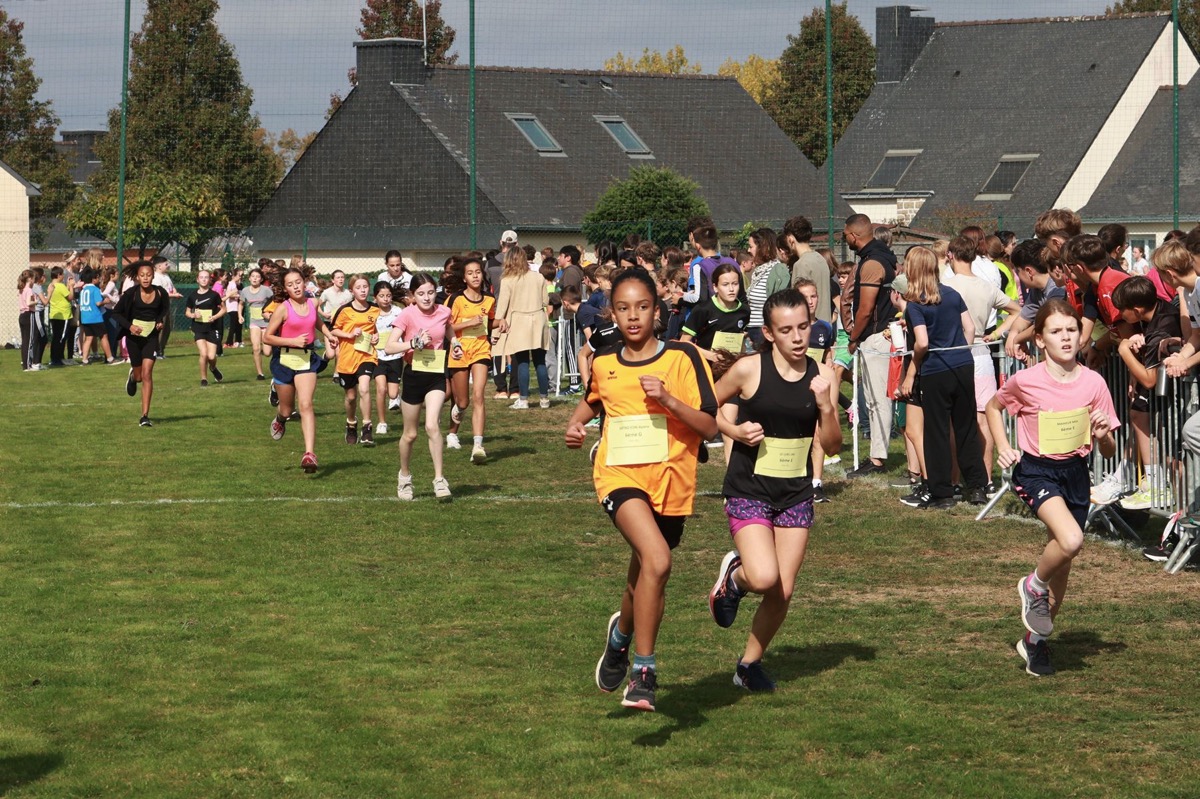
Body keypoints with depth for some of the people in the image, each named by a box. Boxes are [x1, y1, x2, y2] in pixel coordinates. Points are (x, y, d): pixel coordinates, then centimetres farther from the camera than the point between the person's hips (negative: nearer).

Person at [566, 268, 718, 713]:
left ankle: (622, 634, 46)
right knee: (656, 559, -26)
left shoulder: (682, 358, -4)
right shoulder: (603, 364, 5)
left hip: (671, 479, 1)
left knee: (647, 580, 13)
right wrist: (575, 424, 8)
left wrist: (668, 399, -21)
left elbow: (710, 427, -7)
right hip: (620, 474, -1)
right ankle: (644, 668, -14)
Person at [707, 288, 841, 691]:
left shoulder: (821, 375, -1)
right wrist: (735, 431, -14)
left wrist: (826, 406, -16)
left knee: (783, 594, 3)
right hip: (749, 491, -4)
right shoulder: (749, 369, -10)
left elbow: (832, 446, 1)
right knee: (764, 578, -23)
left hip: (796, 492, 4)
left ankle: (750, 663, 27)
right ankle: (733, 576, 13)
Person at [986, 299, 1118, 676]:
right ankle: (1034, 586, 1)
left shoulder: (1093, 383, -5)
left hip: (1075, 474, 4)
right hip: (1036, 471, -4)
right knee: (1071, 540, -29)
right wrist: (1003, 448, -2)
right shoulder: (1025, 381, -11)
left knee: (1062, 563, 10)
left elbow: (1109, 452, 2)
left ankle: (1035, 640, 31)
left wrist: (1103, 436, -20)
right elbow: (993, 407, 11)